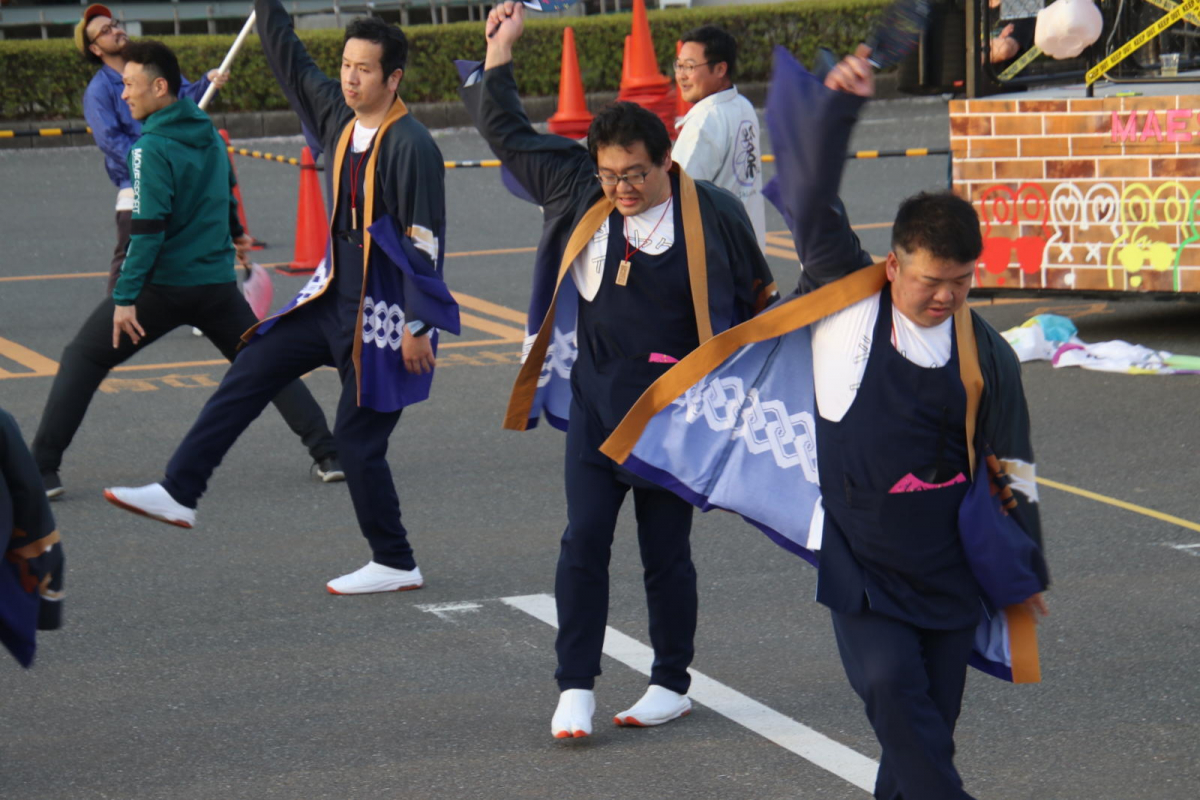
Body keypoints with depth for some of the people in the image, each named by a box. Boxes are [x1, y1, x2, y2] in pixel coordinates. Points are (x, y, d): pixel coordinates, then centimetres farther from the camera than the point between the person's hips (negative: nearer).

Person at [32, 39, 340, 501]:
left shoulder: (151, 148, -14)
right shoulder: (210, 137, 8)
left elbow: (148, 228, -21)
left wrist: (125, 298, -21)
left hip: (162, 286, -6)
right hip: (217, 284, 6)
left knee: (82, 360, 6)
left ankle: (42, 468, -1)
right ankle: (327, 453, 8)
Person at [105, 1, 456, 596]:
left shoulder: (410, 146, -19)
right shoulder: (338, 116, 3)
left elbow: (425, 242, -20)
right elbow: (290, 62, 14)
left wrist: (419, 326, -20)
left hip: (385, 315, -8)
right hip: (334, 297, 8)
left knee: (357, 437, -3)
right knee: (248, 375, 6)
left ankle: (395, 565, 12)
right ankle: (179, 493, 11)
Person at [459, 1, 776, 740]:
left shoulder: (713, 215, -7)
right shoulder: (579, 193, 3)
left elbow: (757, 304, 5)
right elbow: (508, 134, 13)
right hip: (594, 400, 3)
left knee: (666, 551, 5)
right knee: (584, 540, -3)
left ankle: (672, 685, 20)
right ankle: (577, 687, 4)